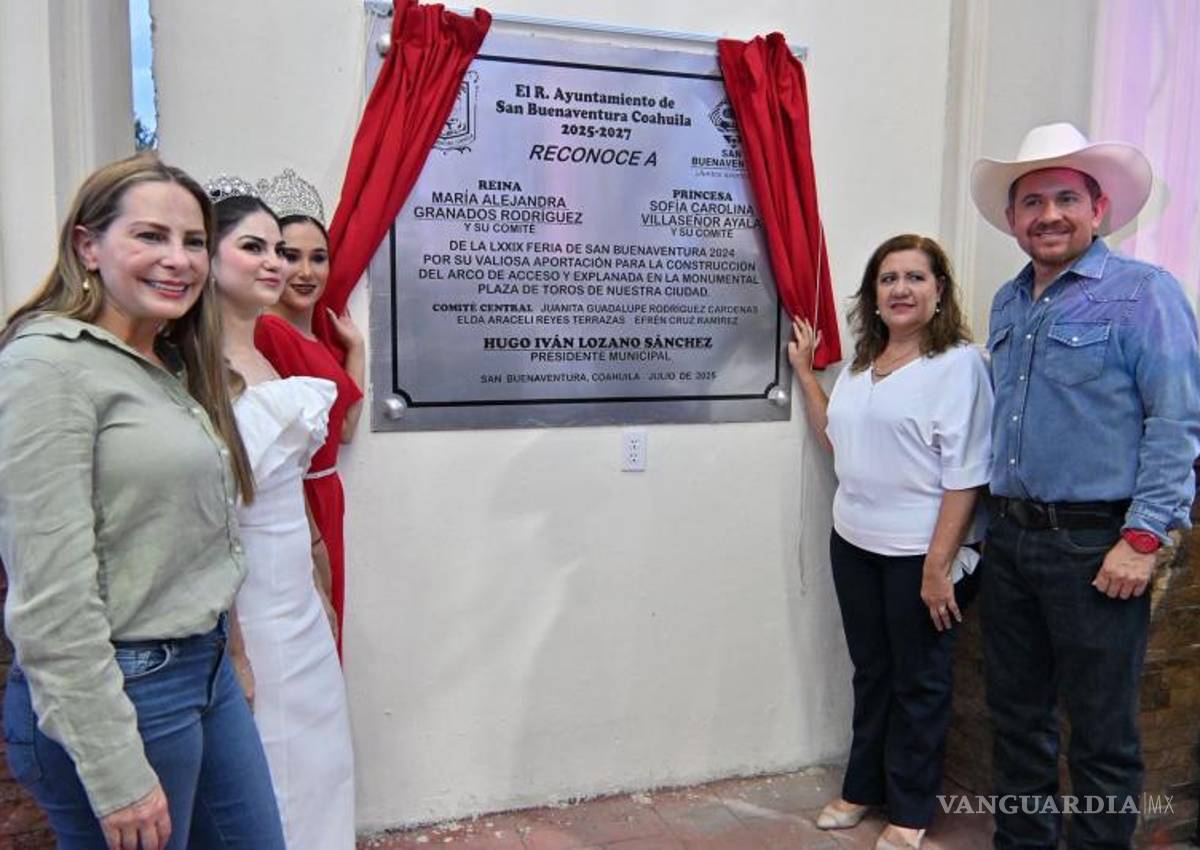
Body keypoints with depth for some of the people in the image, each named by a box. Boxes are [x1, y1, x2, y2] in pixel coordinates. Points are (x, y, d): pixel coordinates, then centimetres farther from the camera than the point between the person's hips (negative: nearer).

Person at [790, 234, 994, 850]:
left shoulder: (958, 362, -12)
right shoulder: (863, 363, 10)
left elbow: (964, 474, -16)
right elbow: (836, 438, 20)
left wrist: (939, 566, -20)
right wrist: (804, 371, 17)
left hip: (918, 553, -6)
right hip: (854, 544, 6)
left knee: (918, 682, 10)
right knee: (870, 672, 19)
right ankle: (863, 787, 35)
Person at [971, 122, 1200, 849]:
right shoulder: (1008, 303, 14)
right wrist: (999, 519, 15)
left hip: (1098, 544, -6)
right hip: (1012, 538, 7)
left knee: (1102, 731, 5)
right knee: (1017, 712, 16)